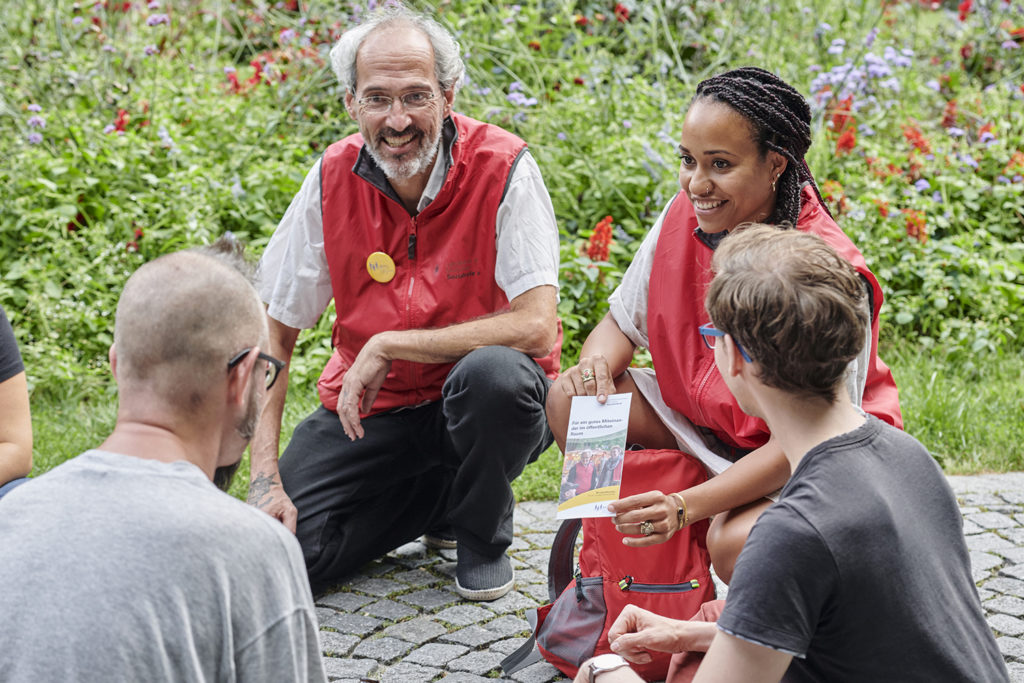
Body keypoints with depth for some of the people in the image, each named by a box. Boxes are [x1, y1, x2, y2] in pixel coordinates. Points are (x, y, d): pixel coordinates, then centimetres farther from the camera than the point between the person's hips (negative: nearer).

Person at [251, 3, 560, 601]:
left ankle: (483, 532, -5)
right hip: (370, 409, 3)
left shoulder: (503, 169, -17)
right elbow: (272, 334, -3)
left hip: (479, 406, -3)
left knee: (493, 373, -38)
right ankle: (434, 498, 14)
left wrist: (387, 345, -23)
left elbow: (536, 326, -26)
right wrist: (267, 478, -13)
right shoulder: (334, 178, -6)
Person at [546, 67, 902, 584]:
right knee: (571, 399, -13)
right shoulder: (684, 217, -11)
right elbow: (623, 322, 2)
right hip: (702, 422, 6)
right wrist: (597, 365, -25)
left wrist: (687, 506, -42)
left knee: (736, 542, -36)